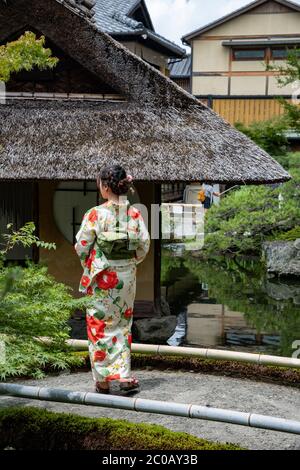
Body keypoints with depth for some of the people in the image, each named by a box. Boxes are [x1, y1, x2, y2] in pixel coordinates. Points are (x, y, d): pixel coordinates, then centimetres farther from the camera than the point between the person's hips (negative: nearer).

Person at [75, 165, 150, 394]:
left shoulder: (96, 214, -15)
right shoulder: (135, 213, -4)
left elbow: (82, 246, -8)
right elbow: (144, 245, 0)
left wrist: (90, 267, 9)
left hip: (102, 278, -4)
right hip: (127, 276, 4)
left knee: (100, 326, 7)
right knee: (123, 325, 16)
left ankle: (103, 381, 13)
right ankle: (124, 376, 16)